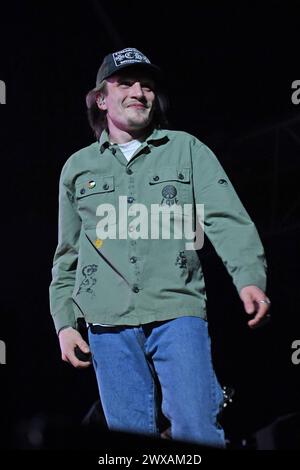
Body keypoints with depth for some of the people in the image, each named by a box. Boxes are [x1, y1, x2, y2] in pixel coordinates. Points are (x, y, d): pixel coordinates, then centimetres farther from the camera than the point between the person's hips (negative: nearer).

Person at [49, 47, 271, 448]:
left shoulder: (186, 149, 11)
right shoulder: (78, 167, 17)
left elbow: (228, 218, -1)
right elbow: (67, 257, 22)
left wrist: (250, 277, -17)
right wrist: (64, 323, 14)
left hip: (178, 312, -2)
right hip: (108, 323, 2)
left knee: (198, 431, -12)